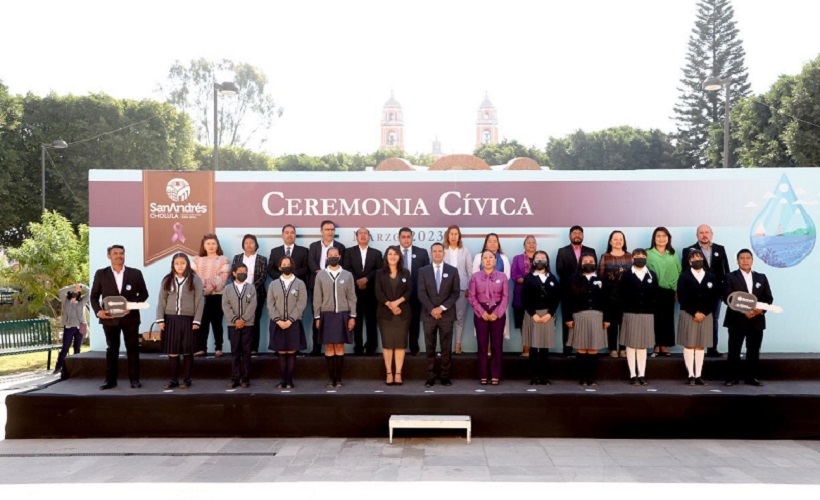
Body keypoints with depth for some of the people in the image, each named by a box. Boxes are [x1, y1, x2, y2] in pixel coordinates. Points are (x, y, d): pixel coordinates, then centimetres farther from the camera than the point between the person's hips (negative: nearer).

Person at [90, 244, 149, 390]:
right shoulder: (101, 274, 4)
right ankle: (110, 379, 14)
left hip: (130, 317, 0)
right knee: (112, 349, 8)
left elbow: (144, 293, 5)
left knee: (133, 348, 4)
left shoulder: (135, 273, 3)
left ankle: (134, 379, 11)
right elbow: (94, 296, 6)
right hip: (109, 317, 0)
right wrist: (98, 311, -11)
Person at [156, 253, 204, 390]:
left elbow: (200, 301, -3)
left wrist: (197, 321, -8)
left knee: (187, 351, 4)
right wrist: (160, 319, -2)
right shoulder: (167, 280, 7)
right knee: (172, 352, 3)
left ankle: (186, 380, 12)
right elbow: (162, 300, 6)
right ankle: (173, 380, 11)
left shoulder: (195, 279, 0)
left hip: (188, 319, -2)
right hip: (171, 319, 2)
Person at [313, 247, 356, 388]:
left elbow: (352, 297, 4)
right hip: (326, 315, 0)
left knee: (340, 346, 2)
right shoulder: (320, 275, 5)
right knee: (329, 346, 1)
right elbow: (317, 298, 5)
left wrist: (352, 316, -2)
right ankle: (331, 377, 8)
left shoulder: (347, 275, 5)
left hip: (342, 315, 0)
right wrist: (317, 317, 0)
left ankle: (338, 378, 8)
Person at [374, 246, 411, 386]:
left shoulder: (405, 273, 10)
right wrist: (390, 306, -14)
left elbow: (409, 291, 1)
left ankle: (398, 374, 2)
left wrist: (397, 302, -14)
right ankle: (389, 373, 3)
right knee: (387, 343, -1)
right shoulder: (380, 273, 7)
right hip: (385, 313, -1)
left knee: (400, 343, -2)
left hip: (402, 313, 1)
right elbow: (378, 293, -3)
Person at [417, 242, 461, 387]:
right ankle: (431, 377, 7)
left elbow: (456, 293, -1)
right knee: (430, 348, 2)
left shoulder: (452, 271, 6)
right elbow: (421, 293, -1)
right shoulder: (423, 271, 6)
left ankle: (445, 376, 8)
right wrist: (432, 309, -13)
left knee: (446, 347, 2)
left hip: (446, 314, 0)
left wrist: (442, 308, -12)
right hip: (429, 314, 0)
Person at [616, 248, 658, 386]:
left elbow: (655, 295, 6)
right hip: (630, 314, -2)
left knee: (643, 345, 7)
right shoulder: (626, 275, 0)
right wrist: (622, 312, -9)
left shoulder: (652, 275, 9)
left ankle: (642, 374, 11)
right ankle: (633, 375, 7)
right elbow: (619, 295, -4)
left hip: (647, 315, 3)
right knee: (631, 345, 2)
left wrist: (654, 310, -3)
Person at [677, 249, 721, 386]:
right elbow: (681, 298, -6)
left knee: (700, 346, 4)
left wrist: (703, 313, -8)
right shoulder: (684, 277, 1)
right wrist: (694, 313, -12)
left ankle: (698, 375, 7)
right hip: (688, 315, -2)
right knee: (689, 345, -2)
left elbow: (715, 297, 3)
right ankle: (691, 375, 0)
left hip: (705, 315, 2)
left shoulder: (711, 277, 9)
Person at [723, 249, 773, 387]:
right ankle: (733, 377, 7)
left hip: (756, 320, 3)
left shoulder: (761, 277, 13)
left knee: (754, 351, 7)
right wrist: (743, 312, -19)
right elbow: (727, 298, -9)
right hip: (737, 320, -3)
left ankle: (752, 377, 16)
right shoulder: (730, 277, 1)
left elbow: (768, 298, 8)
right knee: (734, 350, 0)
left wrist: (761, 309, -12)